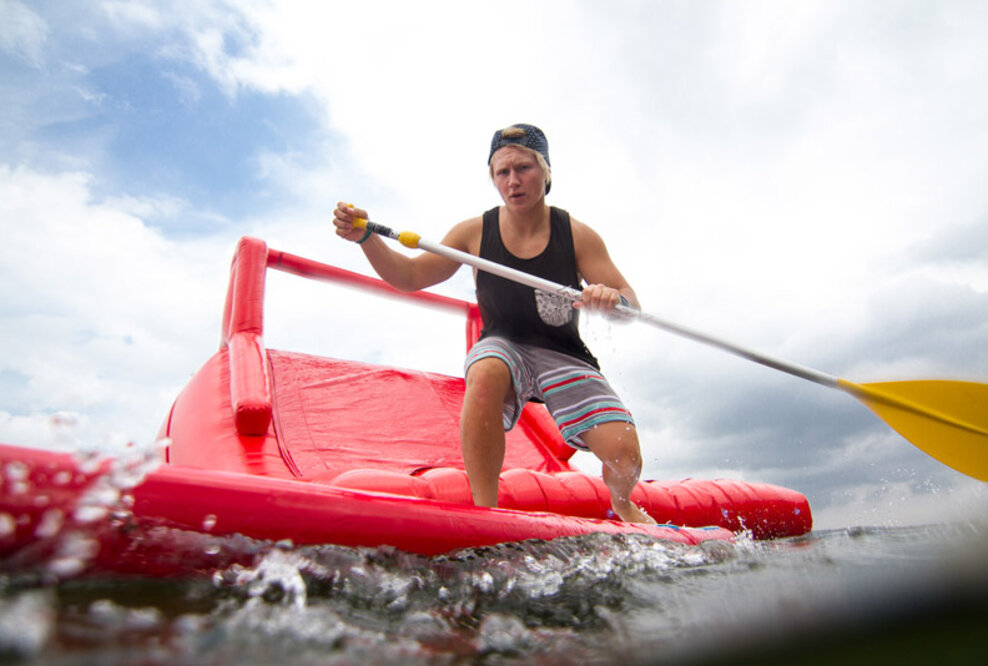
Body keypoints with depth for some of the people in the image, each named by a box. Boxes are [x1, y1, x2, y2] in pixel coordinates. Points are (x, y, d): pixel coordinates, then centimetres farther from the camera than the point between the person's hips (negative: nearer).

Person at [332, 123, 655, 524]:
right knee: (485, 375, -39)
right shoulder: (476, 233, -5)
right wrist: (365, 237, -17)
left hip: (563, 355, 1)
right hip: (503, 348, 0)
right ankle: (485, 510, -24)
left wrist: (611, 299, -34)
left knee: (625, 455, -16)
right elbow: (410, 277, -1)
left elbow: (629, 300, -10)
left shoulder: (577, 236, -8)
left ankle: (622, 505, 24)